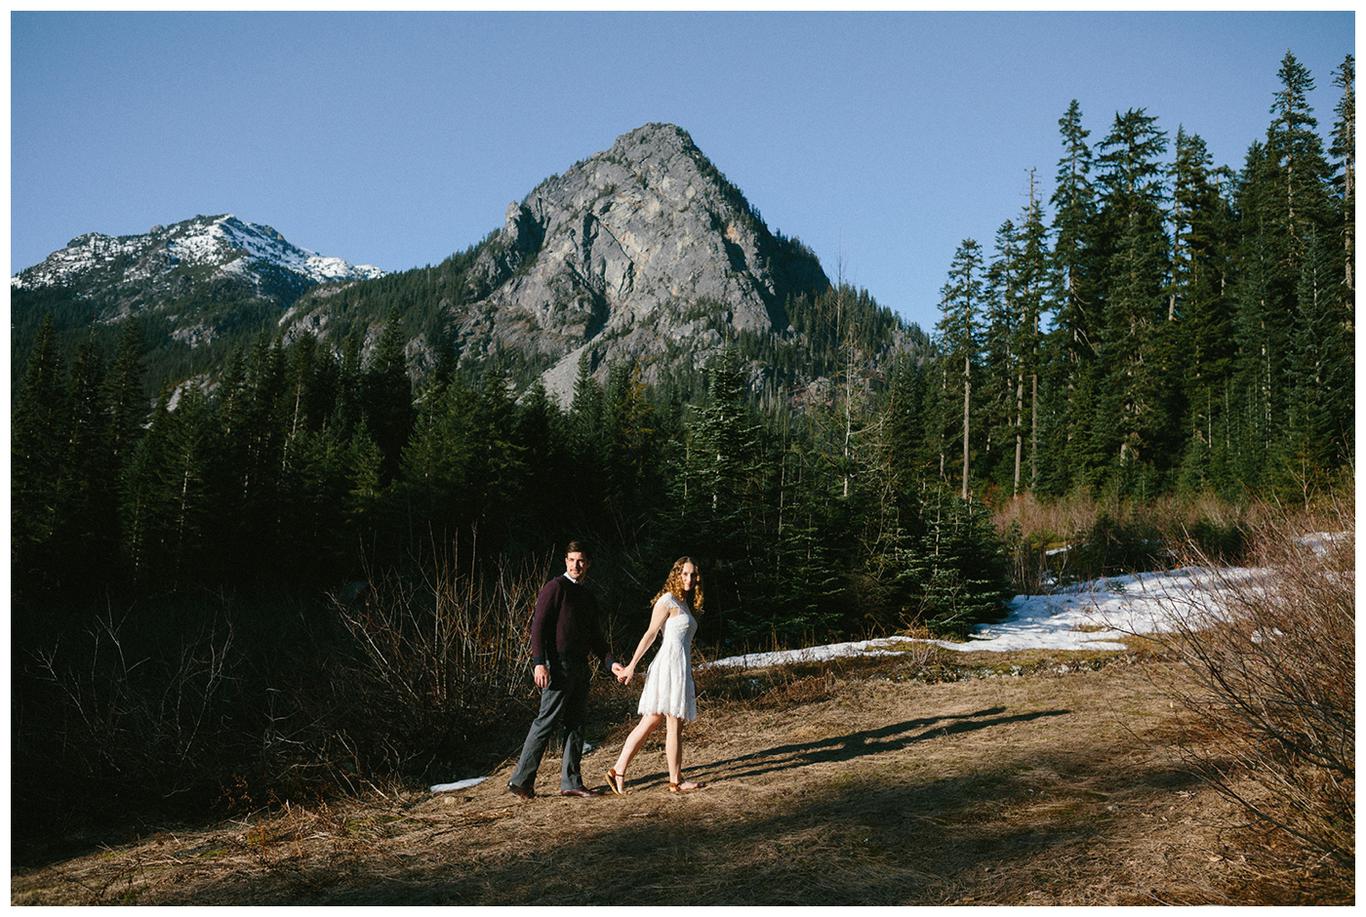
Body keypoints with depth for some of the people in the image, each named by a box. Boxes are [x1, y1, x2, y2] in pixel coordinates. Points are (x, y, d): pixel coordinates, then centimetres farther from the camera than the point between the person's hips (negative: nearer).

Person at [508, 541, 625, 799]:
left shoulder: (587, 596, 18)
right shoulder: (556, 587, -6)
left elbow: (595, 637, 22)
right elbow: (539, 624, -13)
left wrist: (610, 662, 9)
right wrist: (539, 663, -22)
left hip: (580, 669, 8)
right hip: (558, 666, -8)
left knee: (576, 724, 9)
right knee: (546, 722, -7)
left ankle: (571, 782, 16)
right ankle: (521, 780, 0)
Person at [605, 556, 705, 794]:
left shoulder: (685, 605, 20)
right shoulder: (667, 601, -6)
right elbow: (650, 634, -11)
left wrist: (689, 680, 23)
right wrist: (632, 665, -14)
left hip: (681, 667, 9)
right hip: (670, 665, -9)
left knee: (649, 723, 6)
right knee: (674, 726, -2)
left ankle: (618, 771, 6)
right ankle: (676, 781, 7)